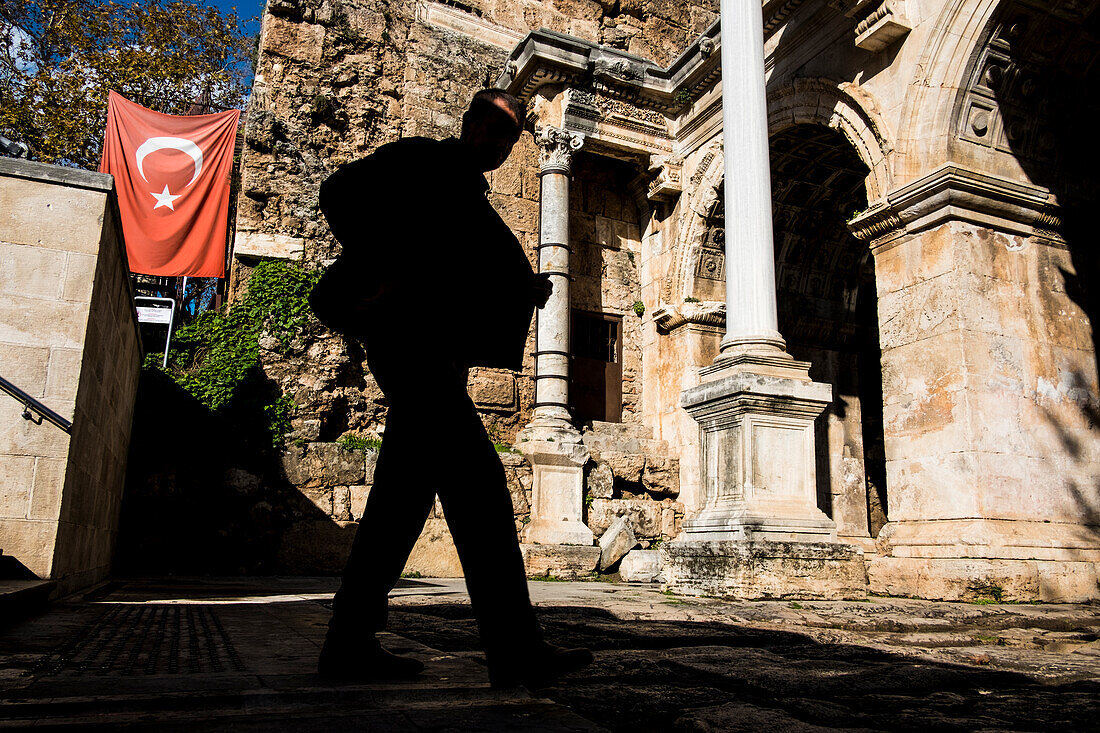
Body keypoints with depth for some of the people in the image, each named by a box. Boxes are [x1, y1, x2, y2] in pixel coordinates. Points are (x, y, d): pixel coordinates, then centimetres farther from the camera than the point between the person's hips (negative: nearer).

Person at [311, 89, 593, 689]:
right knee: (475, 476, -17)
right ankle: (514, 648, -16)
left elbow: (479, 276, 23)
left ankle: (350, 644, 12)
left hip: (437, 354, 9)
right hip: (404, 334, -9)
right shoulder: (421, 158, 7)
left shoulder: (472, 201, 30)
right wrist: (381, 274, -18)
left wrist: (527, 288, 3)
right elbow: (340, 192, -5)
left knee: (405, 493, 6)